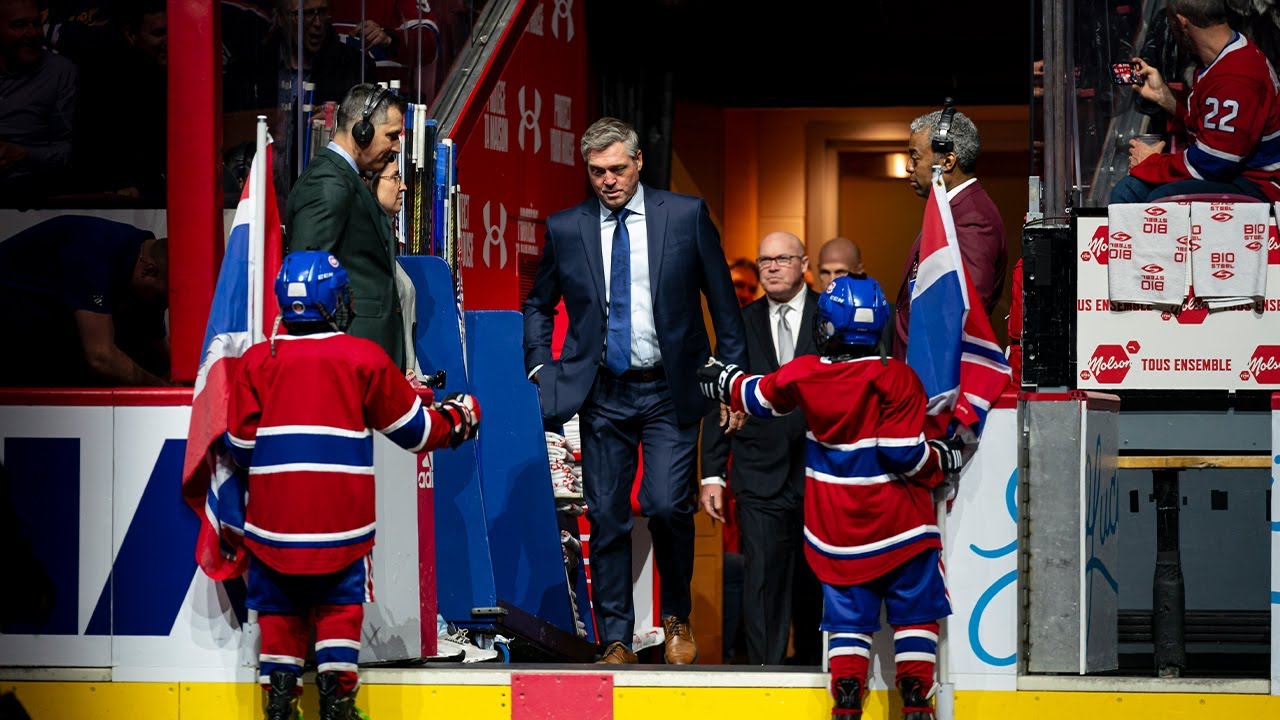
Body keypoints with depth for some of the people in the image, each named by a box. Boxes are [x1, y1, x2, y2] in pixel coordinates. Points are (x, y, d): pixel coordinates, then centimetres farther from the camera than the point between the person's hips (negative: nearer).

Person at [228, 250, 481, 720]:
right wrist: (459, 417, 27)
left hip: (273, 521, 1)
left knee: (280, 610, 12)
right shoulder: (364, 359, -1)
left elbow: (241, 448, 6)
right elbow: (414, 430, 8)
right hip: (341, 521, -1)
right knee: (338, 606, 10)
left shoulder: (256, 362, 1)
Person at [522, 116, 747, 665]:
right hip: (603, 394, 2)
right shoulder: (565, 229, 4)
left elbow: (722, 299, 5)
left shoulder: (687, 215, 0)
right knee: (606, 519, 2)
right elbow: (537, 304, 18)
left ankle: (677, 619, 9)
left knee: (666, 505, -15)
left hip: (668, 392, -2)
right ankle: (615, 642, 10)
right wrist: (540, 367, 4)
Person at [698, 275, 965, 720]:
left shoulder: (805, 374, -4)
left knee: (849, 613, 10)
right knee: (914, 609, 6)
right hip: (898, 523, -3)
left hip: (837, 528, 3)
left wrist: (721, 379, 36)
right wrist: (943, 459, 2)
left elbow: (757, 396, 16)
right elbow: (905, 454, -18)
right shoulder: (896, 379, -15)